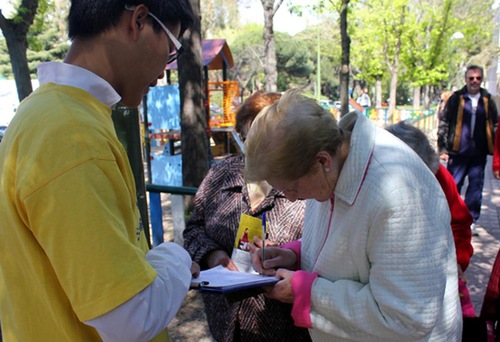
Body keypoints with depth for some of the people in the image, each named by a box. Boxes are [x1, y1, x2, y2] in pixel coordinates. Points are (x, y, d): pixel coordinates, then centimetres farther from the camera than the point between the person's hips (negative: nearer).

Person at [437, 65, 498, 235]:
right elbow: (443, 123, 0)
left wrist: (495, 150, 10)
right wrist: (442, 148, -6)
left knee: (476, 187, 6)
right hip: (458, 151, -2)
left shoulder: (487, 100, 9)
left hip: (479, 153, 3)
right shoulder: (456, 98, 1)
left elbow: (494, 126, 16)